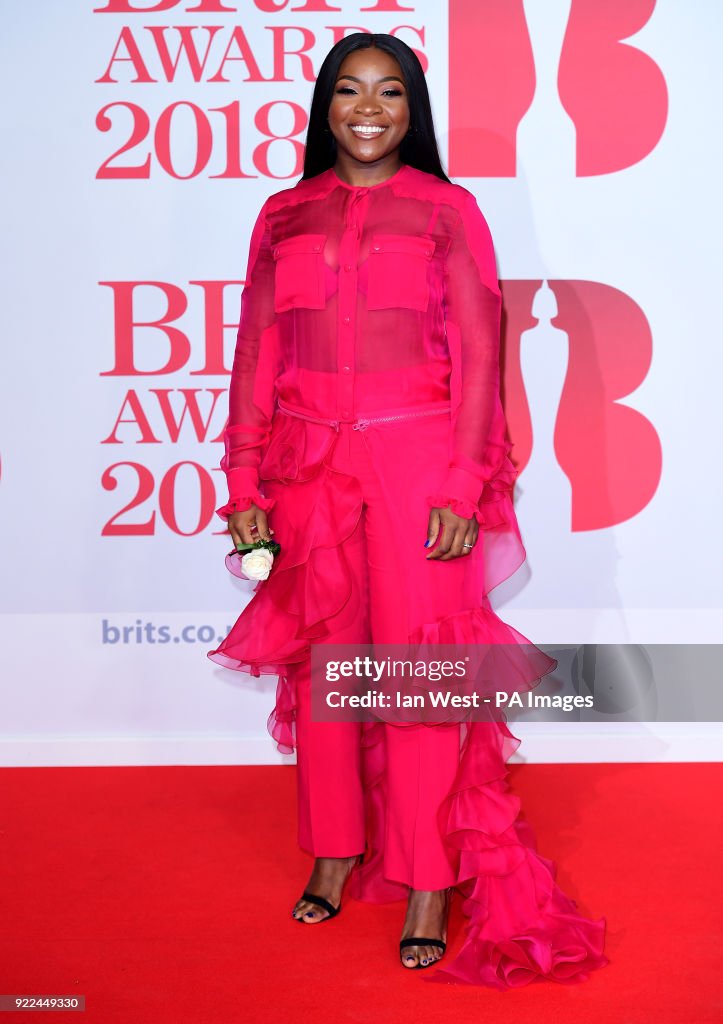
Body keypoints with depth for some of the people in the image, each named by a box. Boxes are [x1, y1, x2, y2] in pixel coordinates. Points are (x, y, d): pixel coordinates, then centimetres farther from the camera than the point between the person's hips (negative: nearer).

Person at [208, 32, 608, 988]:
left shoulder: (448, 210, 5)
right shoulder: (285, 216, 12)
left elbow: (478, 351, -1)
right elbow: (257, 353, 11)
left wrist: (463, 487, -9)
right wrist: (245, 481, 4)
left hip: (416, 459, -3)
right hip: (311, 465, 3)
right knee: (319, 655, 7)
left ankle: (430, 882, 5)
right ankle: (336, 853, 24)